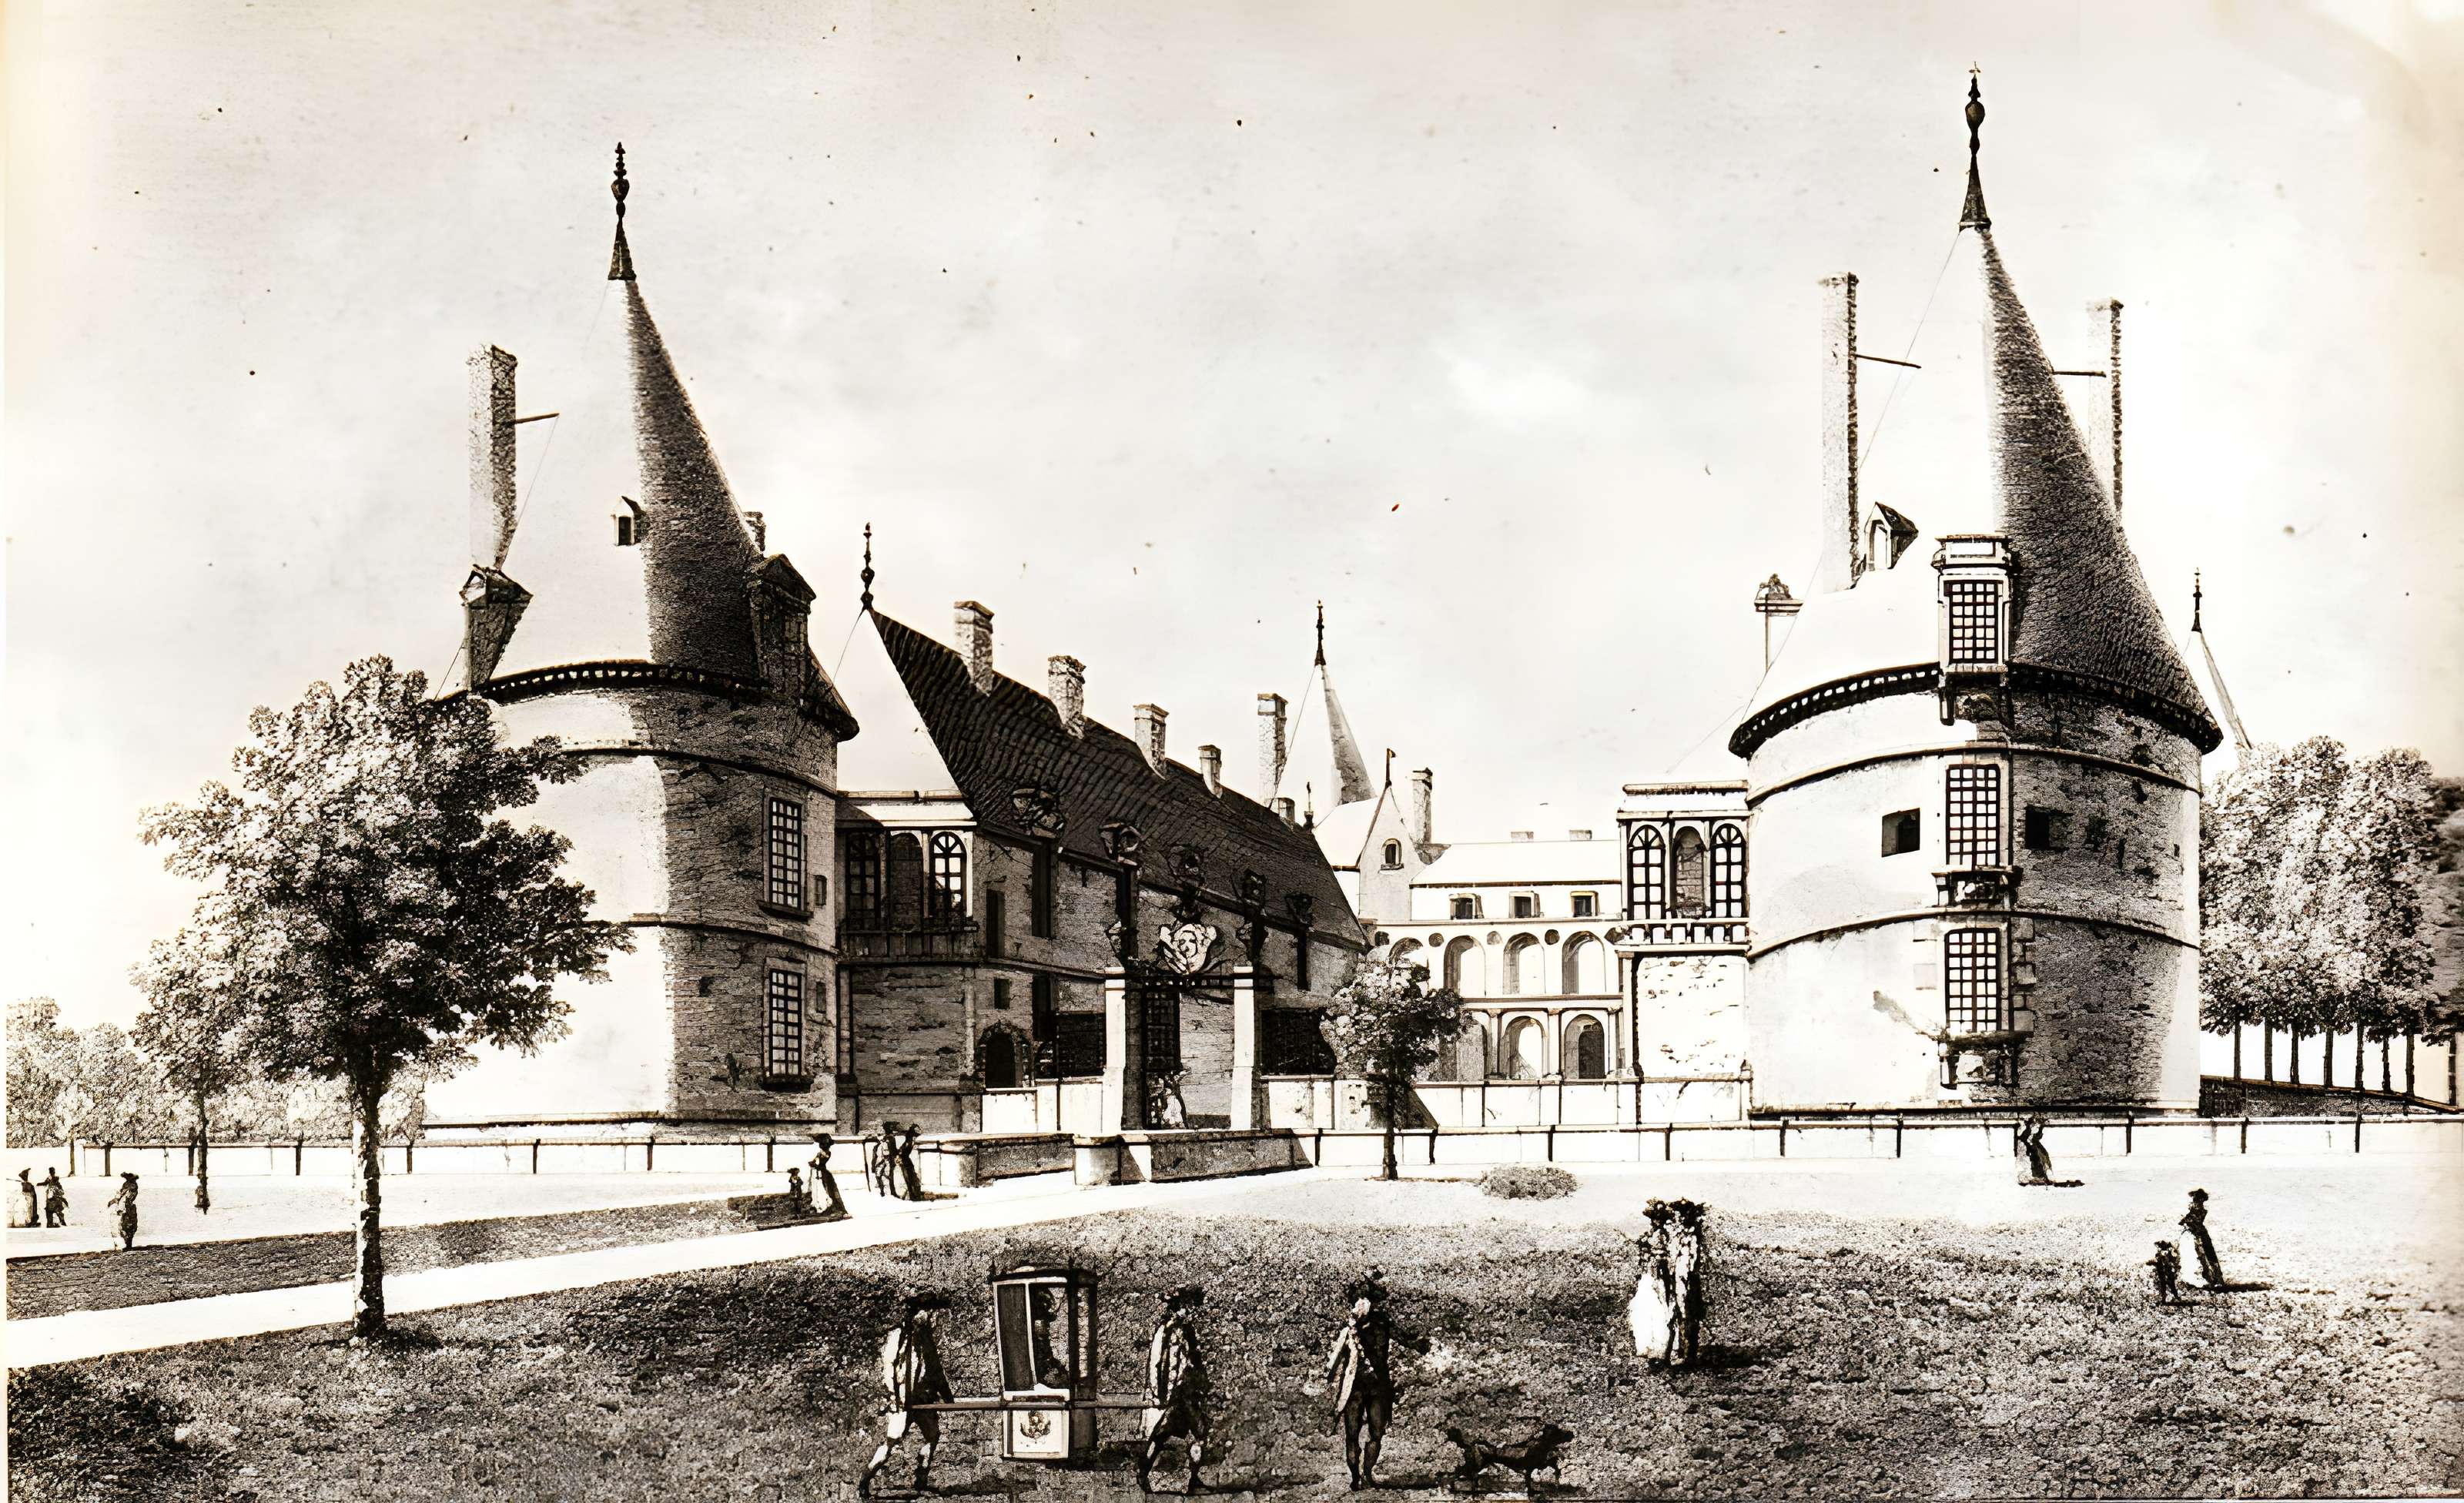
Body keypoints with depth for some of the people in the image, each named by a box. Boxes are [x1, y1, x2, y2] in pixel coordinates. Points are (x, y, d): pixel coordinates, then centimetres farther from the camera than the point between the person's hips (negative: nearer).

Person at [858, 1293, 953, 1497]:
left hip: (924, 1401, 8)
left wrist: (947, 1394, 17)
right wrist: (896, 1395, -21)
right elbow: (888, 1367, -14)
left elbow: (936, 1370, 19)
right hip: (904, 1401, -8)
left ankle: (920, 1482, 13)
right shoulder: (897, 1336, -8)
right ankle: (864, 1482, -5)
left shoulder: (926, 1337, 13)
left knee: (933, 1438, 5)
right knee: (893, 1441, -11)